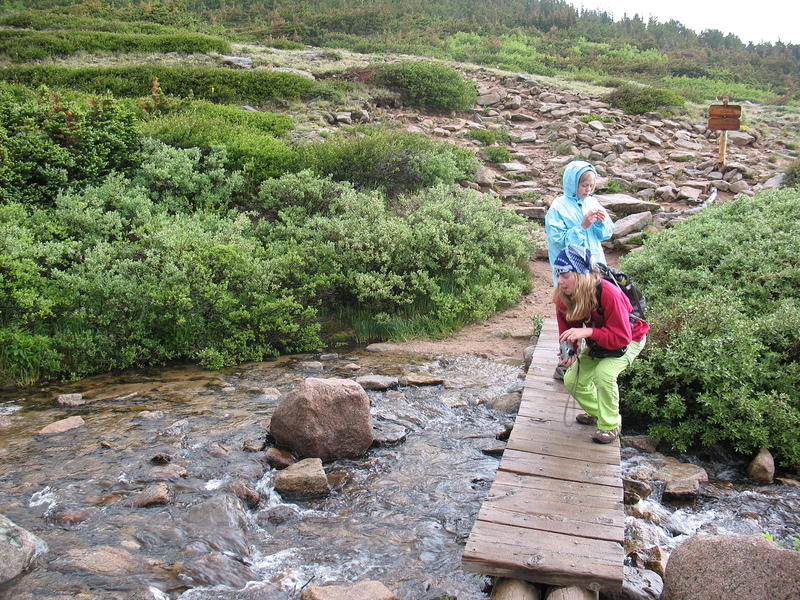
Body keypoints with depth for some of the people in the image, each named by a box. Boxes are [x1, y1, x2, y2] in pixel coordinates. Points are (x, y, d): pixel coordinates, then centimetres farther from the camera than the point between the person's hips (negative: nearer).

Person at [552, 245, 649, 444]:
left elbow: (621, 337, -35)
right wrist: (569, 353, -23)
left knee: (604, 373, -30)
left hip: (630, 339, -6)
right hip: (598, 343, 7)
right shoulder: (563, 297, -19)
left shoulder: (608, 294, -38)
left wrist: (588, 332, -46)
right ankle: (596, 412, 27)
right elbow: (567, 329, -4)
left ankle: (610, 424, -8)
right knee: (572, 380, -2)